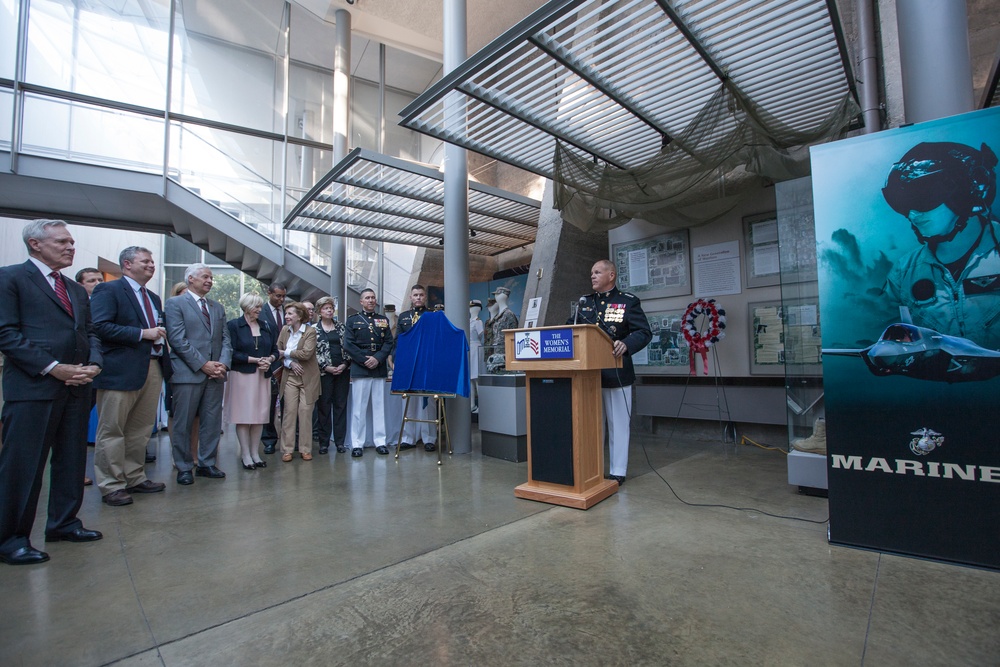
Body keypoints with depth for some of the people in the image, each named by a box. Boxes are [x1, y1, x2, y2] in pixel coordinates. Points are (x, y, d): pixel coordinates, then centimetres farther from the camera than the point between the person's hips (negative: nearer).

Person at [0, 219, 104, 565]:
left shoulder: (77, 290, 18)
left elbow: (90, 333, 17)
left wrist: (94, 364, -2)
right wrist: (52, 368, -16)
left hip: (76, 387, 7)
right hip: (32, 387, -7)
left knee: (72, 460, 12)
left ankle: (63, 522, 25)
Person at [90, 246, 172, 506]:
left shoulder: (154, 298, 21)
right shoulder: (108, 290, -4)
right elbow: (100, 326, -16)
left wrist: (160, 335, 4)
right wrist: (142, 333, -17)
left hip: (153, 368, 7)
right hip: (122, 370, -7)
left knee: (141, 429, 13)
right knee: (112, 431, 2)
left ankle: (135, 478, 23)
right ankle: (112, 486, 10)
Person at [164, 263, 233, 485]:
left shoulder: (218, 307, 17)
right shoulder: (175, 304, 0)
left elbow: (225, 339, 12)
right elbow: (177, 339, -10)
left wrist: (223, 364, -4)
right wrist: (203, 364, -14)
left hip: (215, 374, 5)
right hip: (187, 373, -5)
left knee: (212, 422, 8)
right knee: (183, 424, 4)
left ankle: (207, 464, 19)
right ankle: (184, 468, 15)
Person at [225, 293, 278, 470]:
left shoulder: (266, 327, 12)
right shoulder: (233, 325, -2)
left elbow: (275, 350, 12)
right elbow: (232, 352, -10)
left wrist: (269, 359, -8)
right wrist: (255, 360, -15)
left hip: (263, 376, 4)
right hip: (242, 375, -4)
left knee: (260, 415, 6)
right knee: (243, 415, -1)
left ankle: (255, 453, 15)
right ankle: (245, 455, 8)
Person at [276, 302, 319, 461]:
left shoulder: (310, 331, -10)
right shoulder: (284, 330, 5)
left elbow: (306, 353, -21)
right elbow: (278, 351, 5)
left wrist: (286, 353, -10)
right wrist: (290, 363, -11)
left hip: (308, 377, -3)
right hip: (290, 376, 3)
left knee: (306, 412, 1)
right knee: (289, 411, 2)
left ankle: (305, 449, 11)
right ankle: (287, 449, 10)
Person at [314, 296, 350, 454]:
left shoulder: (341, 327, 9)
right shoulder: (314, 330, 2)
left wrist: (345, 364, -6)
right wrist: (326, 367, -11)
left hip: (342, 370, 2)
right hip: (324, 372, -2)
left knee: (341, 405, 5)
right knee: (324, 406, 3)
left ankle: (340, 441, 13)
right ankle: (324, 442, 13)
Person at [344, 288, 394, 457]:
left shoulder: (383, 320, 15)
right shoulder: (352, 320, 9)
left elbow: (389, 342, 5)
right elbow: (348, 345, -1)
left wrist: (377, 358, -10)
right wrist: (364, 360, -11)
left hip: (380, 368, 2)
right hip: (359, 369, -2)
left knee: (379, 406, 5)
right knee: (359, 407, 0)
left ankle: (380, 441, 12)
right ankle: (357, 443, 7)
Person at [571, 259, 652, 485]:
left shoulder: (629, 301, -2)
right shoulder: (584, 302, 13)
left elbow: (644, 332, -10)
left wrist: (626, 345, -29)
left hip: (616, 373, -4)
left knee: (618, 424, 6)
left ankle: (617, 472, 19)